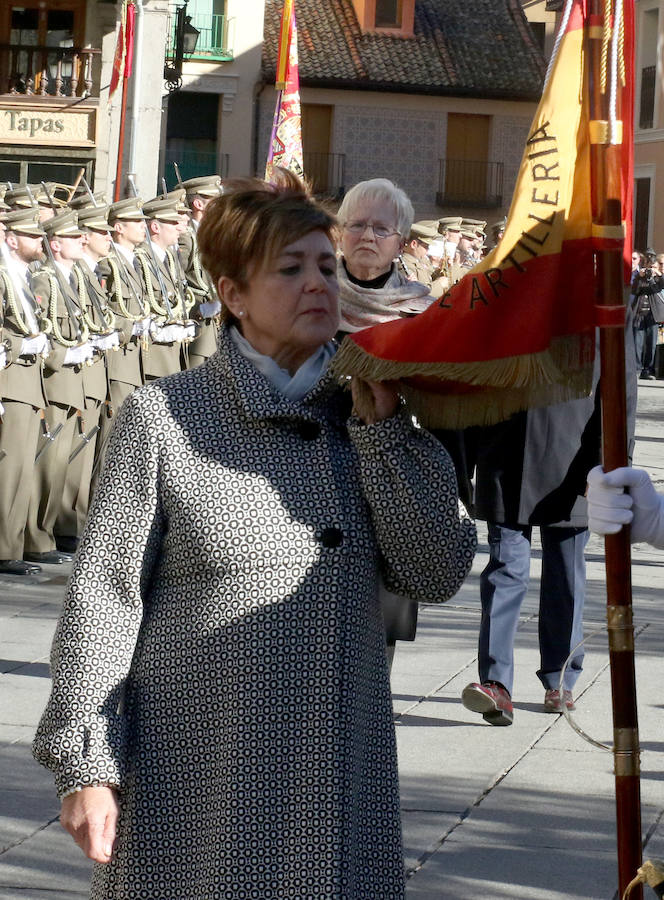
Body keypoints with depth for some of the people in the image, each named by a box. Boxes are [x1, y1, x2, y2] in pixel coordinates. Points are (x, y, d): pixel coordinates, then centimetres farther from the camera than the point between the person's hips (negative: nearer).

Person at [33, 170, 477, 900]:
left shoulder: (362, 412, 8)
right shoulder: (162, 417, -4)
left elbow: (436, 574, -2)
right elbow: (102, 598, -4)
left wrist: (385, 423, -7)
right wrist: (83, 764, -8)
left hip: (340, 777, 4)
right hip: (195, 778, -3)